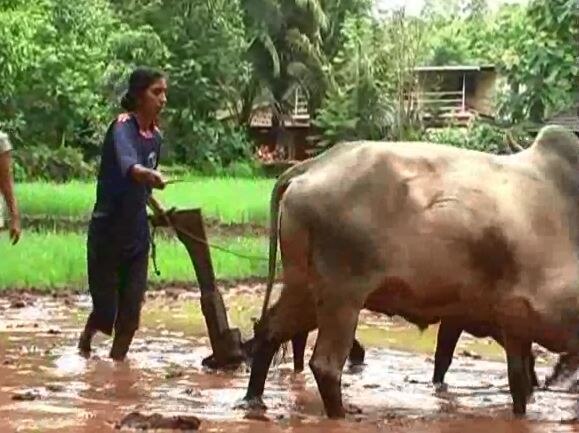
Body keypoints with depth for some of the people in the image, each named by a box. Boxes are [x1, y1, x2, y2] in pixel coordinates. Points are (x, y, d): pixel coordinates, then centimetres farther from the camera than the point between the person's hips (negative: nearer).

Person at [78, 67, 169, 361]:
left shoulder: (155, 135, 6)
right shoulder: (123, 127, -17)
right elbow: (128, 165, -41)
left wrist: (158, 209, 14)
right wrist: (150, 175, -59)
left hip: (137, 235, 6)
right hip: (107, 233, -6)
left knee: (131, 310, 2)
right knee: (106, 309, 4)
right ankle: (85, 342, 34)